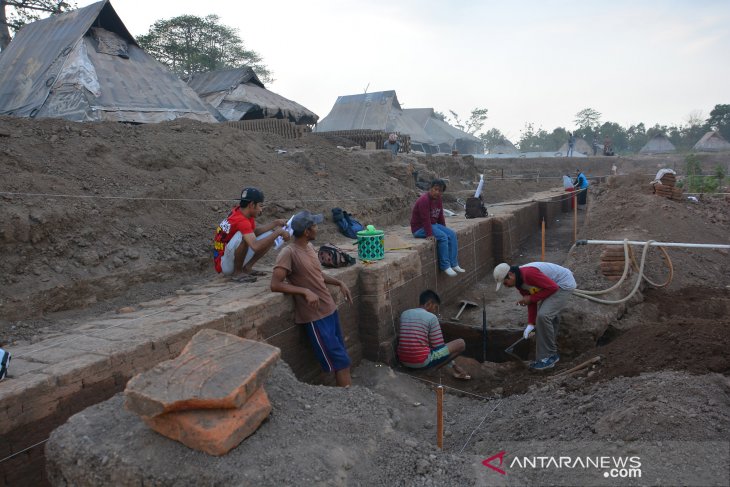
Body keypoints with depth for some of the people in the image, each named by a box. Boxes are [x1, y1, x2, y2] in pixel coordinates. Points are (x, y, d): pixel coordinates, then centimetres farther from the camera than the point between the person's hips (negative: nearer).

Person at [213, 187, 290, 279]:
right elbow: (255, 246, -38)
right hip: (223, 264, -9)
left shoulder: (240, 211, 0)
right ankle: (238, 272, -17)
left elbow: (255, 232, 7)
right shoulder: (241, 221, -27)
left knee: (270, 235, 4)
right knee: (243, 236, -37)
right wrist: (278, 232, -32)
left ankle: (247, 267, 3)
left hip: (234, 259, 9)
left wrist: (275, 223, -3)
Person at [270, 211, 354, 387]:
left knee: (341, 357, 14)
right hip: (316, 315, -8)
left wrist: (339, 283, 12)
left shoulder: (309, 246, 9)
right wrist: (305, 291, -26)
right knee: (340, 361, -3)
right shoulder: (288, 253, -16)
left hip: (329, 309, 8)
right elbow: (275, 285, -21)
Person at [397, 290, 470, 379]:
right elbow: (439, 346, -4)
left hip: (403, 360, 7)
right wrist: (452, 365, 12)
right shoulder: (431, 317, -6)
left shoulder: (404, 314, 11)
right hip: (422, 361, -7)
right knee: (460, 343, 0)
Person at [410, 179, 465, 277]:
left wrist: (445, 230, 12)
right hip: (419, 228, -9)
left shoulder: (438, 199, 5)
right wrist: (429, 234, -29)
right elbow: (425, 219, -26)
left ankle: (454, 264, -5)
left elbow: (440, 216, 13)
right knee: (442, 237, -26)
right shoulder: (424, 200, -22)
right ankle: (445, 266, -18)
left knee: (452, 234, -7)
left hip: (433, 225, 9)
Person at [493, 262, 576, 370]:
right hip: (555, 284, 10)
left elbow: (553, 287, -27)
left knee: (543, 315, -19)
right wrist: (531, 324, -4)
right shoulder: (518, 281, 0)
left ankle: (548, 357, -7)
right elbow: (532, 303, 4)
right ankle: (552, 353, 27)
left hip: (564, 284, -10)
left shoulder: (528, 274, -30)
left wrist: (531, 298, -20)